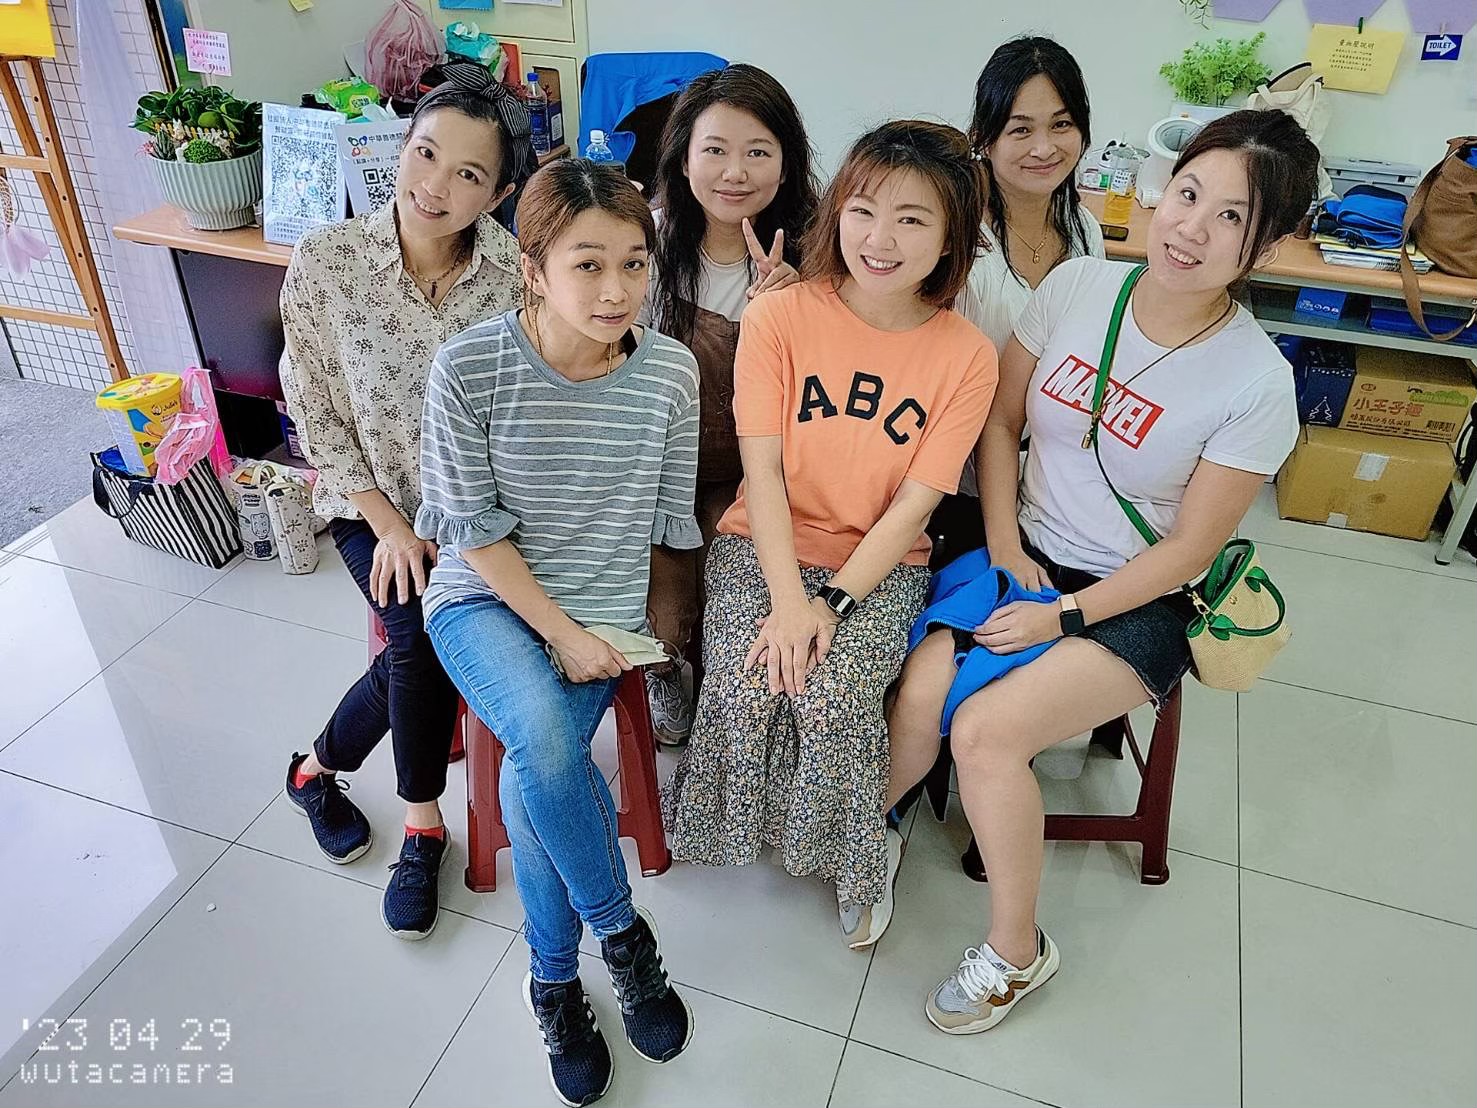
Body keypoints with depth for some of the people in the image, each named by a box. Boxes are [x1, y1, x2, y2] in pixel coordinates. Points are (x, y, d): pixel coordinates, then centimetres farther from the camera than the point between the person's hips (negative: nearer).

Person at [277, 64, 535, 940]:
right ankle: (425, 826, 6)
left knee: (430, 645, -20)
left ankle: (319, 767, 12)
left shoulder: (516, 272, -15)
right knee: (424, 633, -21)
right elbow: (315, 412, -6)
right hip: (373, 496, 0)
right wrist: (389, 524, -11)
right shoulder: (325, 262, -14)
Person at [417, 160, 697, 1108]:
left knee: (533, 779, -20)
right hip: (488, 601, -1)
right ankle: (620, 931, -1)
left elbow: (668, 520, 1)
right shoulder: (470, 368, -15)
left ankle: (555, 978, 8)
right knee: (547, 743, -29)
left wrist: (598, 630, -2)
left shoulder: (671, 373, -9)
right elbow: (474, 528, -9)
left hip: (605, 611, 1)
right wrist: (559, 632, -13)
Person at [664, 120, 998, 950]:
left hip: (881, 565, 0)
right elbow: (763, 467, -10)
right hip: (765, 544, 1)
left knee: (833, 698, -24)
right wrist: (787, 599, -19)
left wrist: (832, 602, -19)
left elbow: (914, 504, -9)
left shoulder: (967, 356, -7)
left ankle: (861, 855, 7)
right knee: (744, 690, -23)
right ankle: (736, 829, 11)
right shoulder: (779, 316, -8)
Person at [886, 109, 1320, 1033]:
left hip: (1136, 601, -3)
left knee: (986, 731, -24)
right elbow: (1002, 419, 4)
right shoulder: (1077, 284, -6)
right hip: (1027, 554, 3)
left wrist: (1063, 617, -14)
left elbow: (1188, 549, -10)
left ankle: (1017, 950, 3)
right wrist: (1003, 545, -3)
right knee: (918, 698, -22)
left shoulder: (1256, 382, -15)